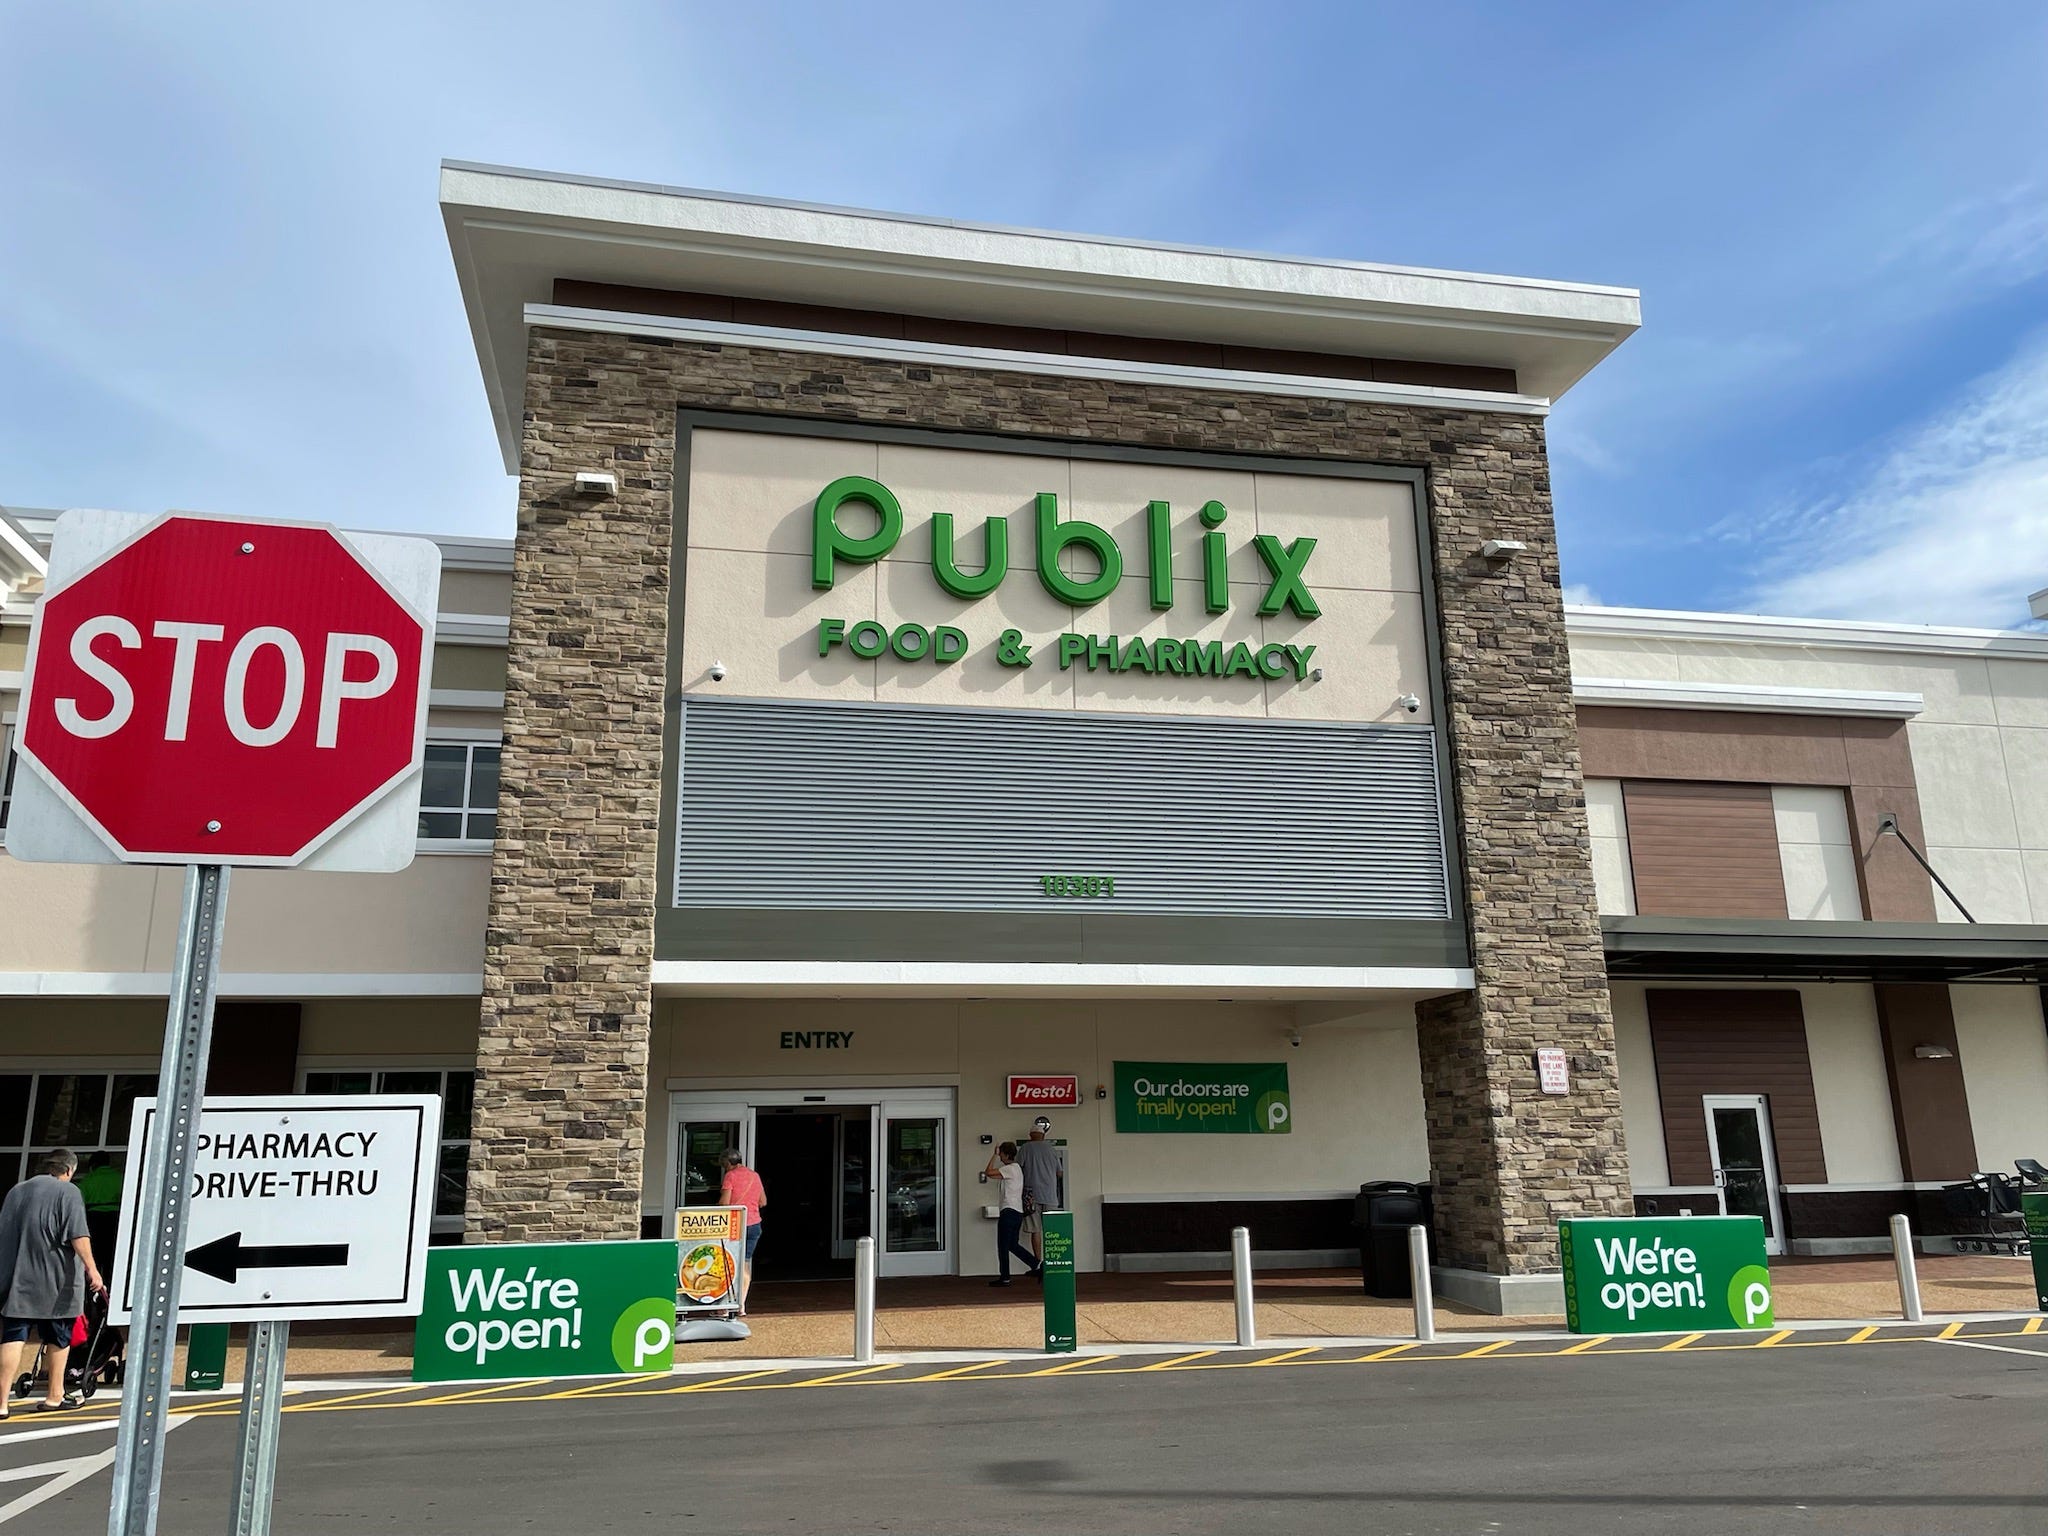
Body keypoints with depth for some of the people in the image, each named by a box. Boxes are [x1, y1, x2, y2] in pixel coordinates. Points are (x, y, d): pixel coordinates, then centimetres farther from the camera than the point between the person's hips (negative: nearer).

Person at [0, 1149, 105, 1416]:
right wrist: (92, 1269, -18)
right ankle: (55, 1396, 18)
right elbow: (78, 1236, -16)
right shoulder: (67, 1192, -6)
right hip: (55, 1283, -5)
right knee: (58, 1338, 10)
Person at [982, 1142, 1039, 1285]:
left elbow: (988, 1173, -14)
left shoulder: (1010, 1169, -11)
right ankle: (1036, 1265, 8)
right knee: (1012, 1245, 15)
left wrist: (995, 1155, -7)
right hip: (1018, 1212, 10)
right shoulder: (1017, 1168, 18)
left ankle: (1004, 1278, 2)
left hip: (1009, 1211, -10)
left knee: (1002, 1246, -1)